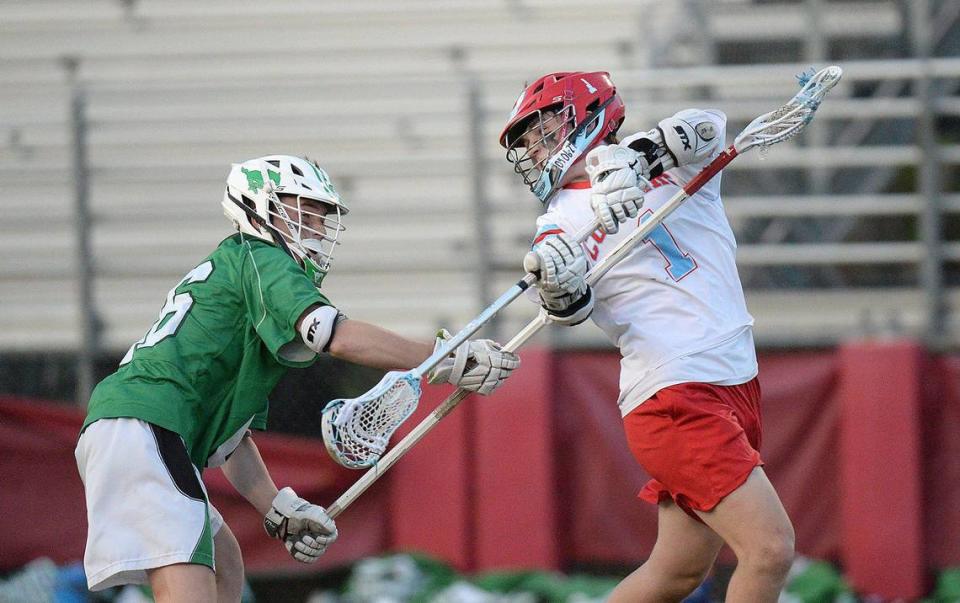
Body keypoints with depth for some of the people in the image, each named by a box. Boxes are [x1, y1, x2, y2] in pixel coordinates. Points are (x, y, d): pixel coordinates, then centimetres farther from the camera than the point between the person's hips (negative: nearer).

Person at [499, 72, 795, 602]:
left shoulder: (674, 162, 11)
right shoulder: (562, 224, 1)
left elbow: (706, 129, -11)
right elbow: (571, 309, -16)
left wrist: (639, 152, -29)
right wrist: (558, 287, -39)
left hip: (735, 388, 5)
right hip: (674, 396, -5)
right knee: (770, 548, -16)